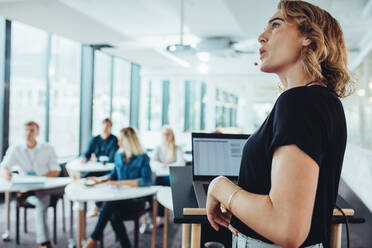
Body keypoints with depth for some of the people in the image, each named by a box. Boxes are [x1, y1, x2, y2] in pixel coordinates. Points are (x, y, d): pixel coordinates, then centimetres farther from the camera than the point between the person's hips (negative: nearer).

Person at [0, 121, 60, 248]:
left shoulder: (48, 149, 9)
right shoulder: (15, 150, 9)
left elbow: (56, 171, 5)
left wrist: (41, 177, -14)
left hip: (45, 188, 0)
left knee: (42, 201, -35)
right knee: (41, 202, -33)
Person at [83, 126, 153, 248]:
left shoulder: (143, 158, -8)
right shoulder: (119, 155, 11)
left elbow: (147, 181, -21)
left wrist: (121, 182, -26)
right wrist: (102, 180, 7)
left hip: (136, 200, -5)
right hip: (121, 196, 5)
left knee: (110, 203, -33)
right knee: (114, 216, -32)